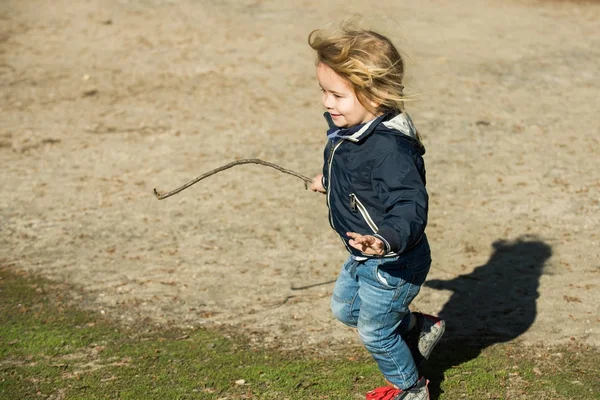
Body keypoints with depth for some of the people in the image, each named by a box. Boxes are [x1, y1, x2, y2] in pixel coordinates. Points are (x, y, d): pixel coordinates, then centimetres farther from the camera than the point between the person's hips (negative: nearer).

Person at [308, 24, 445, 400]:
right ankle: (419, 327, 45)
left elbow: (411, 206, -42)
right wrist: (329, 179, 35)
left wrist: (388, 241, -59)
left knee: (375, 332, 11)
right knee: (345, 307, 29)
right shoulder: (348, 131, -5)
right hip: (364, 259, 10)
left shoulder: (389, 149, -36)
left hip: (393, 265, -10)